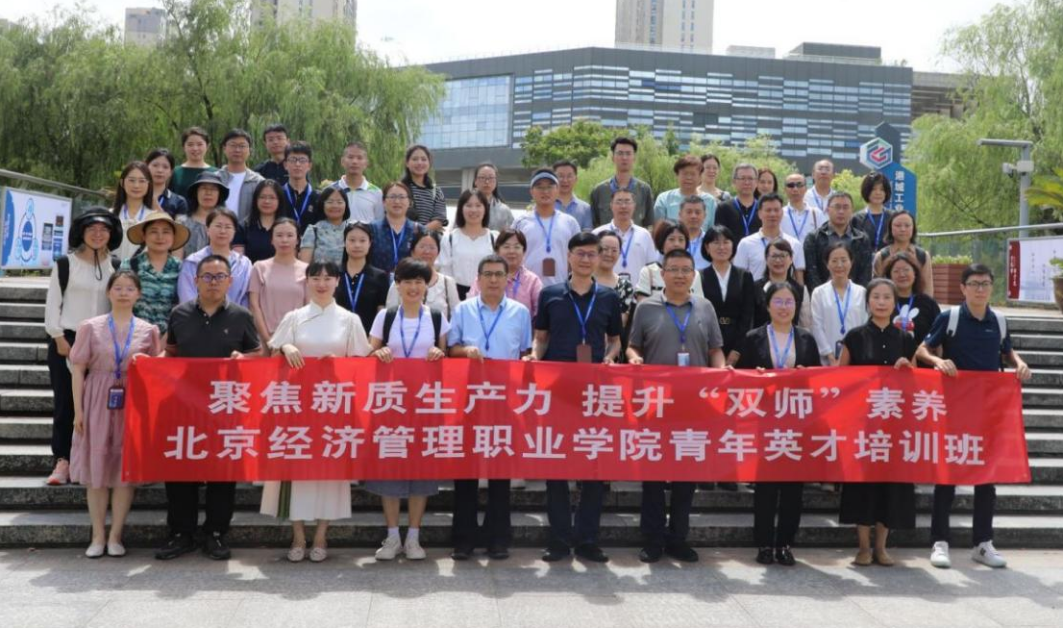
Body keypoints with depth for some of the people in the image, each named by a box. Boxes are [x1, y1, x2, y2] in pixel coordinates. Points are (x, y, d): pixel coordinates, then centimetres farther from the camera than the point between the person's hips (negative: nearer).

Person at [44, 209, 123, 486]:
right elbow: (52, 303, 0)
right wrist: (59, 337, -7)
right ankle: (62, 461, 1)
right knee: (64, 402, -1)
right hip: (66, 339, -2)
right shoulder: (66, 263, 1)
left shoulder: (116, 267, 8)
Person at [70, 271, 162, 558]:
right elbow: (78, 370, 2)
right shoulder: (91, 327, 2)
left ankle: (115, 536, 13)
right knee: (96, 470, 3)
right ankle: (98, 536, 14)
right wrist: (78, 410, -3)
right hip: (98, 404, 0)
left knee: (125, 471, 3)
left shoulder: (148, 331, 4)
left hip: (133, 406, 1)